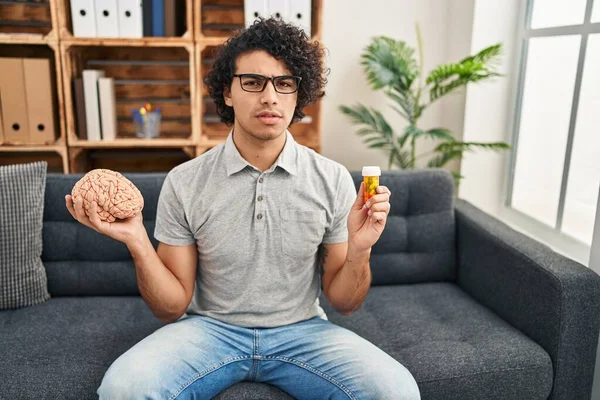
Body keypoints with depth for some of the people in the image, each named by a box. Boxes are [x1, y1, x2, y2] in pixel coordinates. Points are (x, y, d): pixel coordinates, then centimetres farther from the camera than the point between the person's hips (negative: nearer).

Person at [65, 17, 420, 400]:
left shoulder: (333, 180, -7)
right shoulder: (184, 183, -8)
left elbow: (343, 303, -1)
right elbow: (173, 308, -5)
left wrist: (359, 250, -22)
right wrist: (138, 242, -21)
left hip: (301, 331, 1)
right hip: (210, 328, 0)